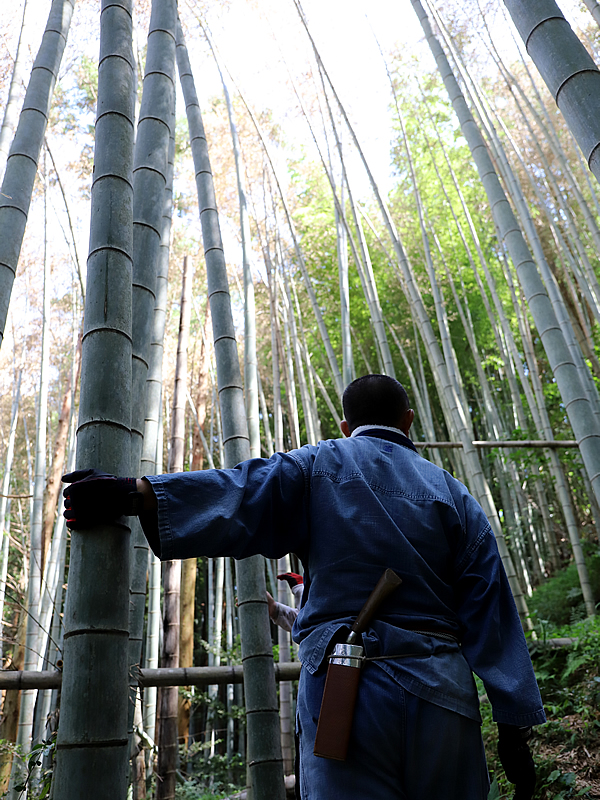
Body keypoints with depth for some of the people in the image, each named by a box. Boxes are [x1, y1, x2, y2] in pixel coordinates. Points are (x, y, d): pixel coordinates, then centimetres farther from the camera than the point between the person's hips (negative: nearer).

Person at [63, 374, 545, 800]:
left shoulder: (321, 466, 4)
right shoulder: (455, 495, 11)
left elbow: (238, 495, -14)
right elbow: (490, 613, 6)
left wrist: (133, 494, -21)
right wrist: (514, 726, 8)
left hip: (343, 687, -2)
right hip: (441, 694, 3)